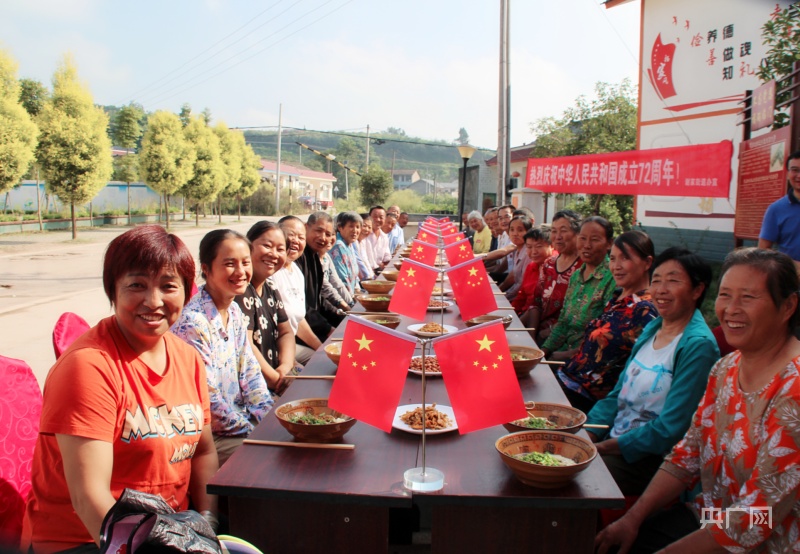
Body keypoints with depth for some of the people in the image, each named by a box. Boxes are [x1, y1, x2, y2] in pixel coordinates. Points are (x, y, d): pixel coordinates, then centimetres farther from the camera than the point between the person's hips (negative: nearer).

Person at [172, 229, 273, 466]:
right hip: (212, 437, -8)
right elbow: (207, 402, -20)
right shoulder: (192, 322, -22)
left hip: (240, 416, 8)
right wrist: (256, 430, -13)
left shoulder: (234, 312, 5)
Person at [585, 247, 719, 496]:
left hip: (650, 458, -7)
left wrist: (602, 447, -18)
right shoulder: (652, 330, 10)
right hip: (612, 442, 7)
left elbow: (670, 429, -19)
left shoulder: (698, 346, -15)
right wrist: (585, 435, -3)